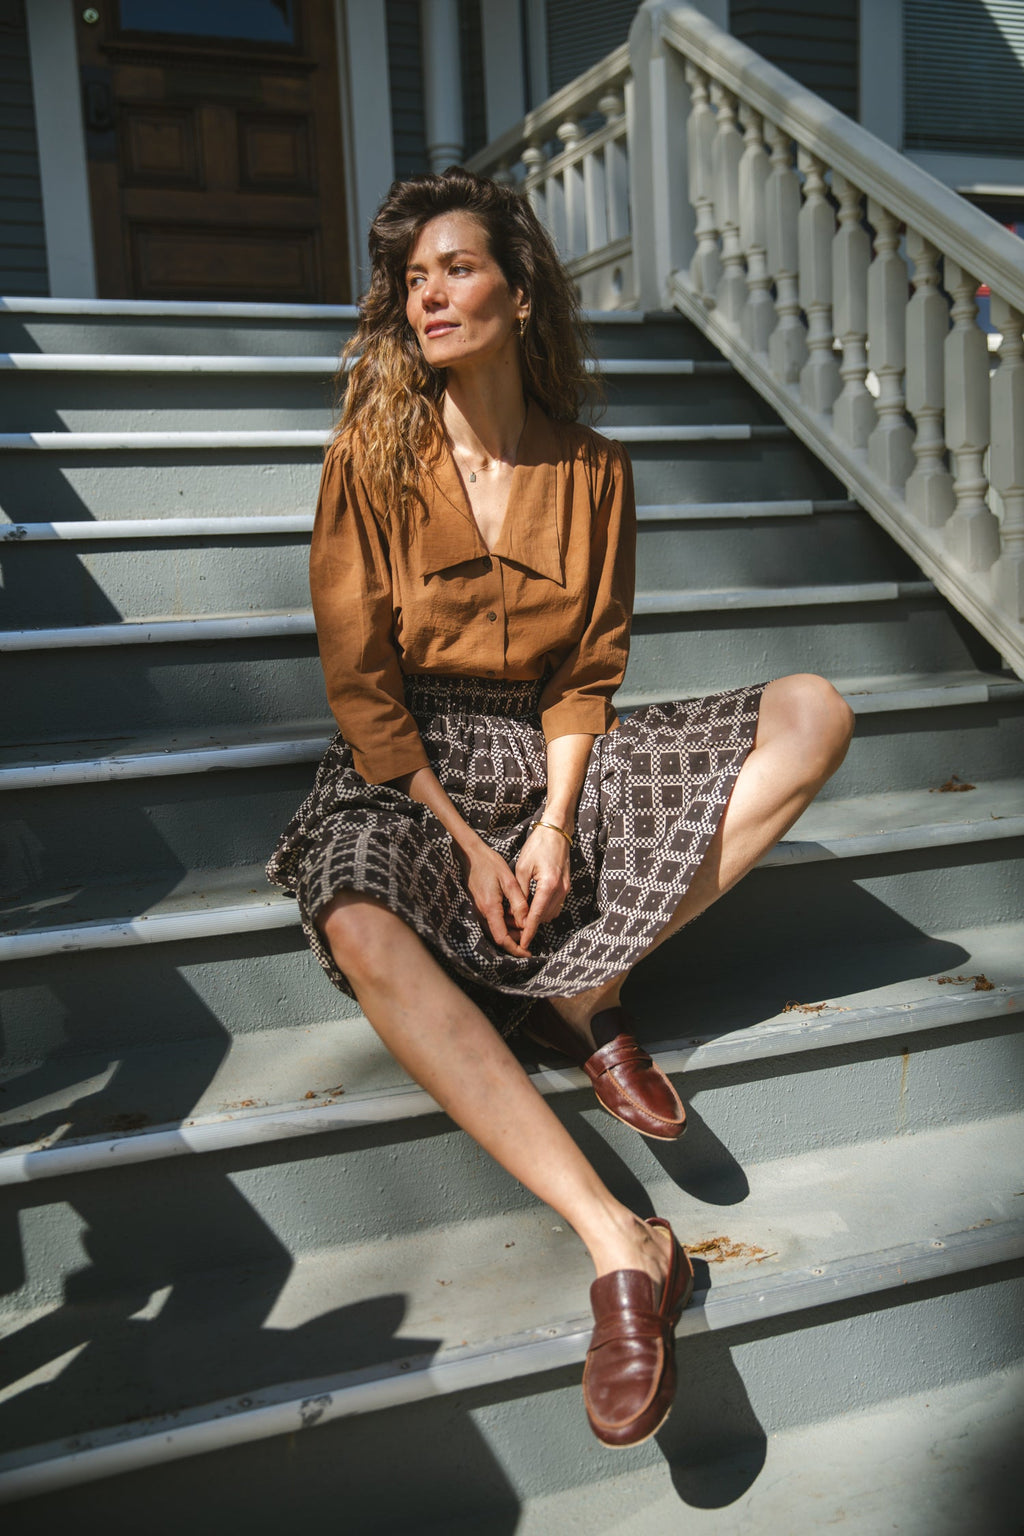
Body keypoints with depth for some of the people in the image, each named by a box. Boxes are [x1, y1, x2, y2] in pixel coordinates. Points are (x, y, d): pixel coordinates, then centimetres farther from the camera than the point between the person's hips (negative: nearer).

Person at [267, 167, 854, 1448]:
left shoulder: (592, 471, 4)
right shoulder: (372, 458, -3)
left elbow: (586, 673, 3)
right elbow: (359, 682, -7)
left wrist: (555, 824, -13)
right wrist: (463, 839, -14)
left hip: (547, 756, 3)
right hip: (406, 763, -3)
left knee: (812, 714, -15)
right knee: (362, 930, -38)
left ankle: (586, 989, -18)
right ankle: (620, 1246, -37)